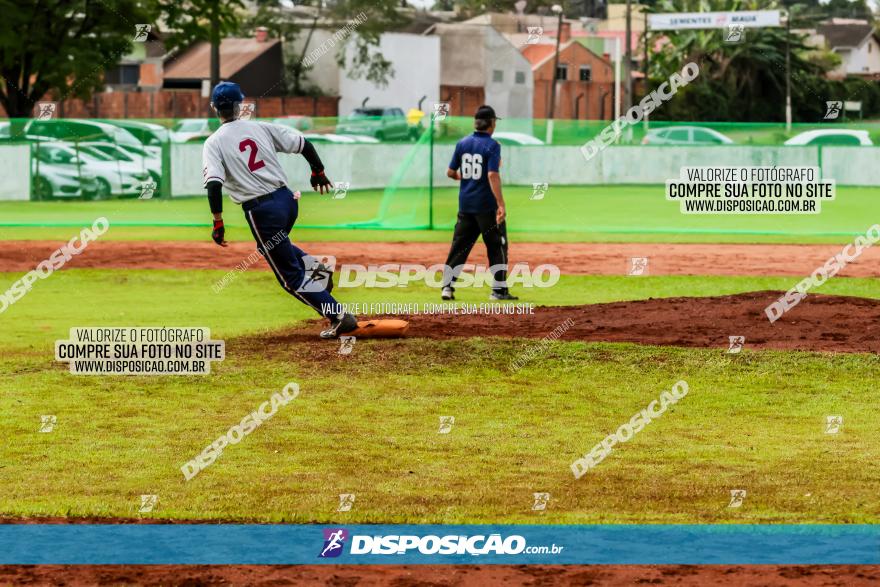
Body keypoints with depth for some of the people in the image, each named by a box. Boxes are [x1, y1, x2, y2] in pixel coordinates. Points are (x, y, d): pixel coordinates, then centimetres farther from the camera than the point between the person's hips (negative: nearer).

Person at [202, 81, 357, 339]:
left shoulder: (214, 143, -5)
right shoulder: (261, 128, 6)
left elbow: (214, 184, -18)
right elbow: (304, 145, 3)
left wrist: (218, 223, -14)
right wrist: (318, 172, 19)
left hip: (261, 211, -5)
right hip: (288, 200, 5)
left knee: (291, 277, 5)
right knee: (269, 244, 36)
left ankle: (338, 316, -2)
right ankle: (311, 266, 13)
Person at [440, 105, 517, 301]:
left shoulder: (462, 143, 5)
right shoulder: (492, 145, -10)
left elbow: (450, 172, 9)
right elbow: (492, 175, -20)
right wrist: (501, 204, -23)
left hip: (465, 204, 5)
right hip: (487, 205, -5)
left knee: (459, 245, 10)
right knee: (497, 246, 5)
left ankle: (447, 286, 3)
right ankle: (498, 289, 4)